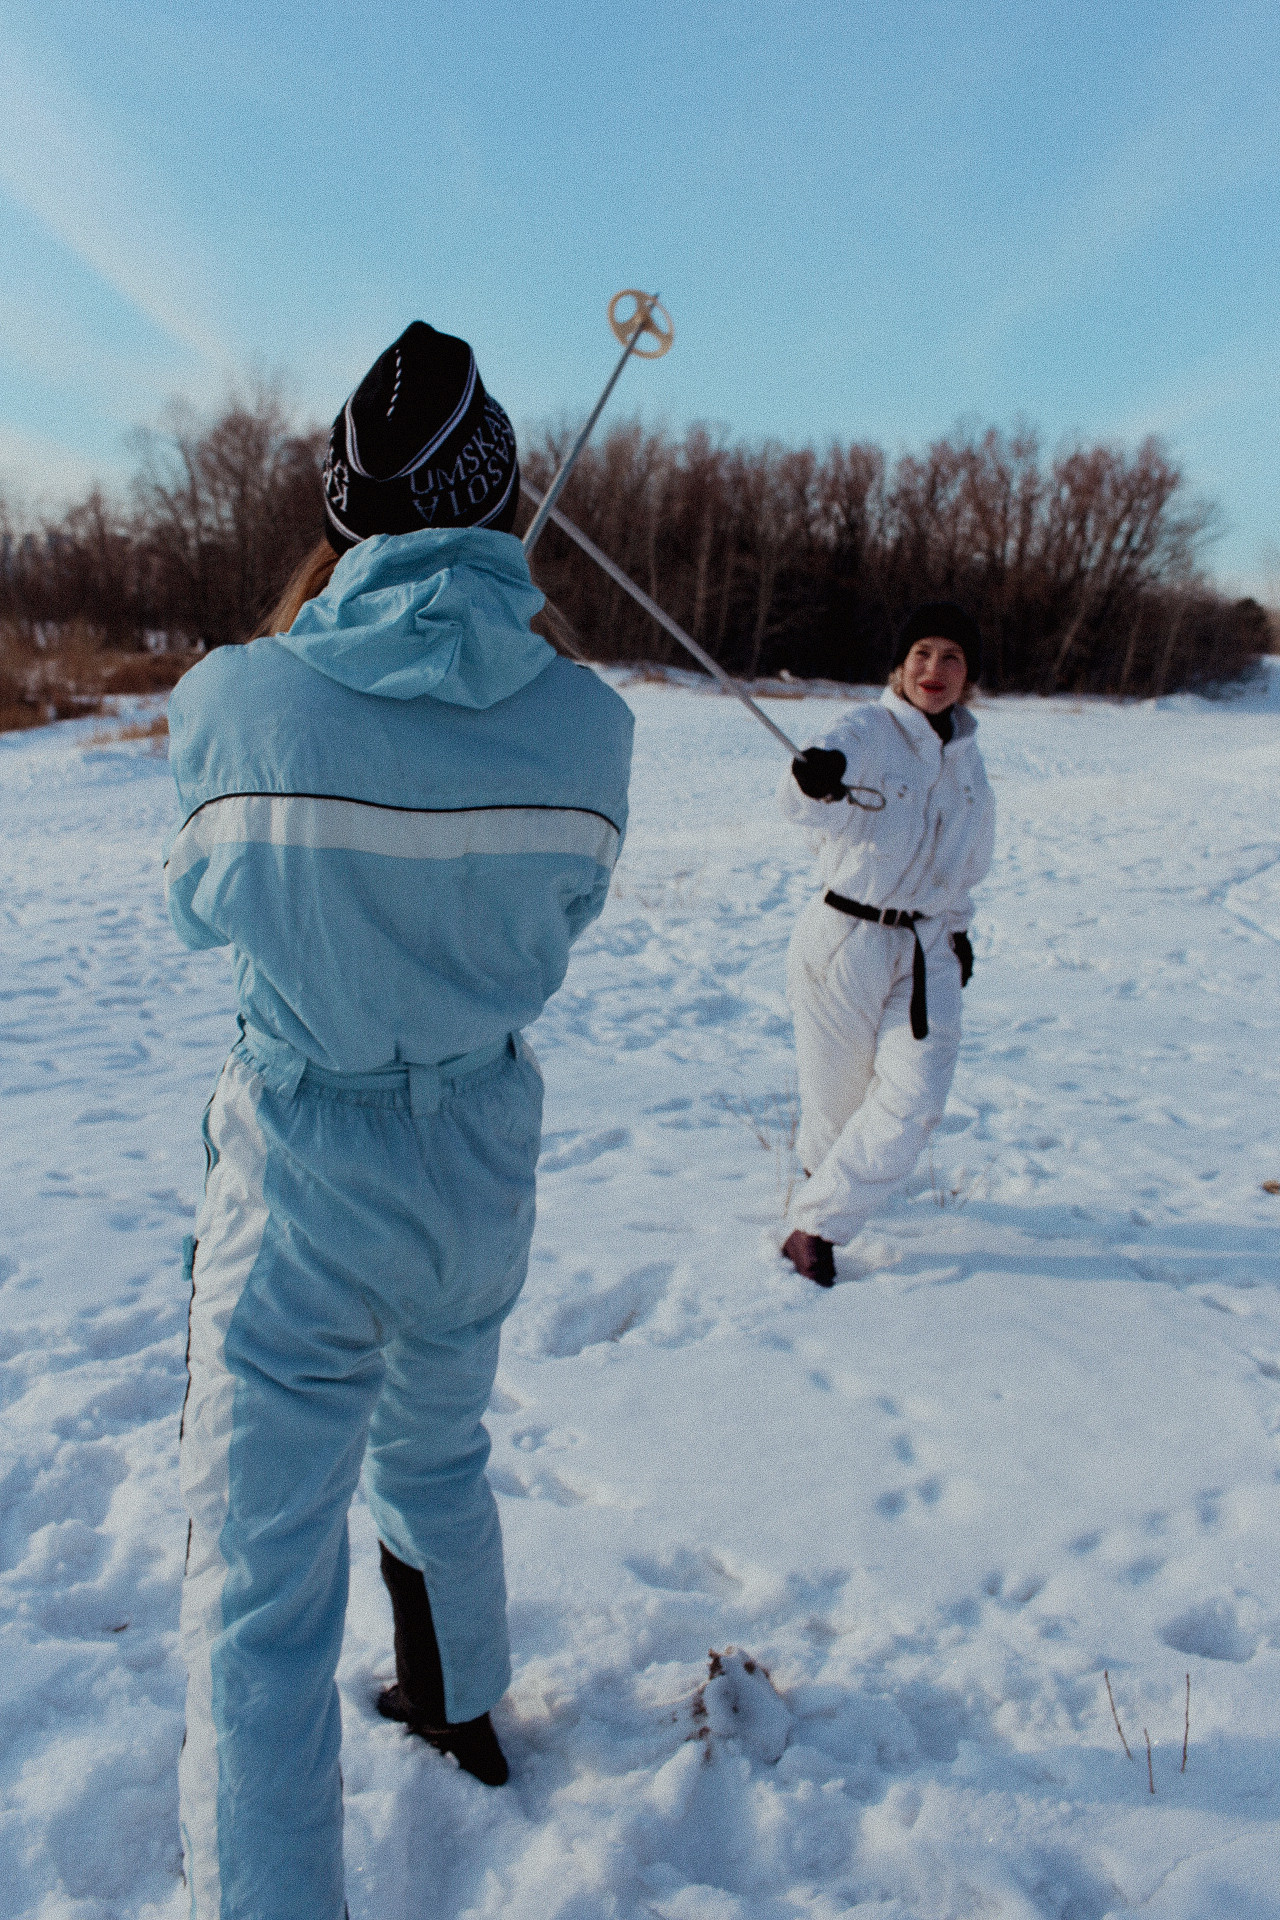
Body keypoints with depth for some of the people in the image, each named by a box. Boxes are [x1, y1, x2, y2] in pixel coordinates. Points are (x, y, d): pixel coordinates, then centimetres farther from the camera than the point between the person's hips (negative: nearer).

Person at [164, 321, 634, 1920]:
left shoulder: (234, 699, -18)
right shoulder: (588, 722, -12)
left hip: (301, 1187, -4)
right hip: (484, 1171, 5)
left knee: (259, 1583, 8)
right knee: (436, 1456, 31)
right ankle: (461, 1707, 56)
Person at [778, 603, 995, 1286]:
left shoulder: (966, 754, 7)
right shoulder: (867, 729, -11)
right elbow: (805, 803, -33)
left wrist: (957, 924, 22)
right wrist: (816, 783, -55)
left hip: (930, 954, 4)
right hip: (845, 944, -4)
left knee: (915, 1101, -9)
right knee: (837, 1097, 8)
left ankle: (817, 1226, 4)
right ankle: (826, 1172, 40)